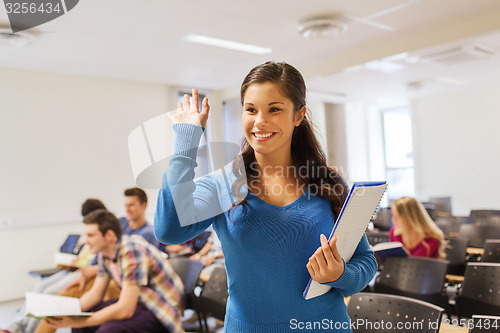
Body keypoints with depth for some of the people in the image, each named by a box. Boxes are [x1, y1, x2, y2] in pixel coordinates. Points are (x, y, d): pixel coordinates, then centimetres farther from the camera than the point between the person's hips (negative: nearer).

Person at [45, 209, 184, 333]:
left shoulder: (132, 252, -27)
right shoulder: (105, 253, 1)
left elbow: (125, 310, -28)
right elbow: (95, 293, 10)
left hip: (161, 311, -9)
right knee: (78, 316, -1)